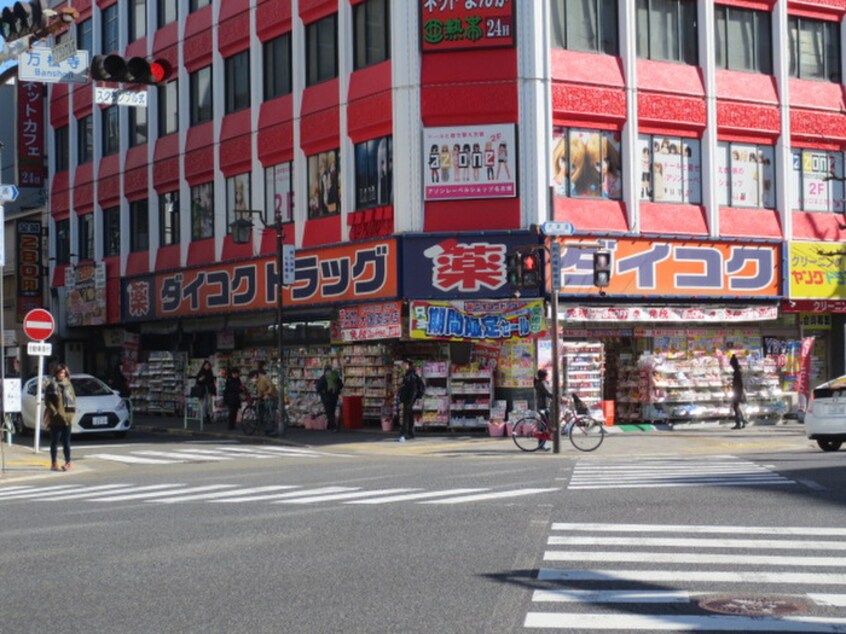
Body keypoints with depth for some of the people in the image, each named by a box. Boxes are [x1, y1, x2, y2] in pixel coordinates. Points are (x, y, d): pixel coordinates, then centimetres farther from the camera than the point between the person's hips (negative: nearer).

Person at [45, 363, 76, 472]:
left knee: (66, 442, 5)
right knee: (55, 441, 2)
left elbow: (73, 397, 14)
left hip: (67, 417, 3)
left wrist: (72, 410, 1)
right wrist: (54, 412, -14)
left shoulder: (68, 384, 11)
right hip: (55, 419, -3)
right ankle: (54, 464, 7)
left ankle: (68, 463, 7)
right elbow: (48, 401, -5)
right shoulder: (52, 385, -1)